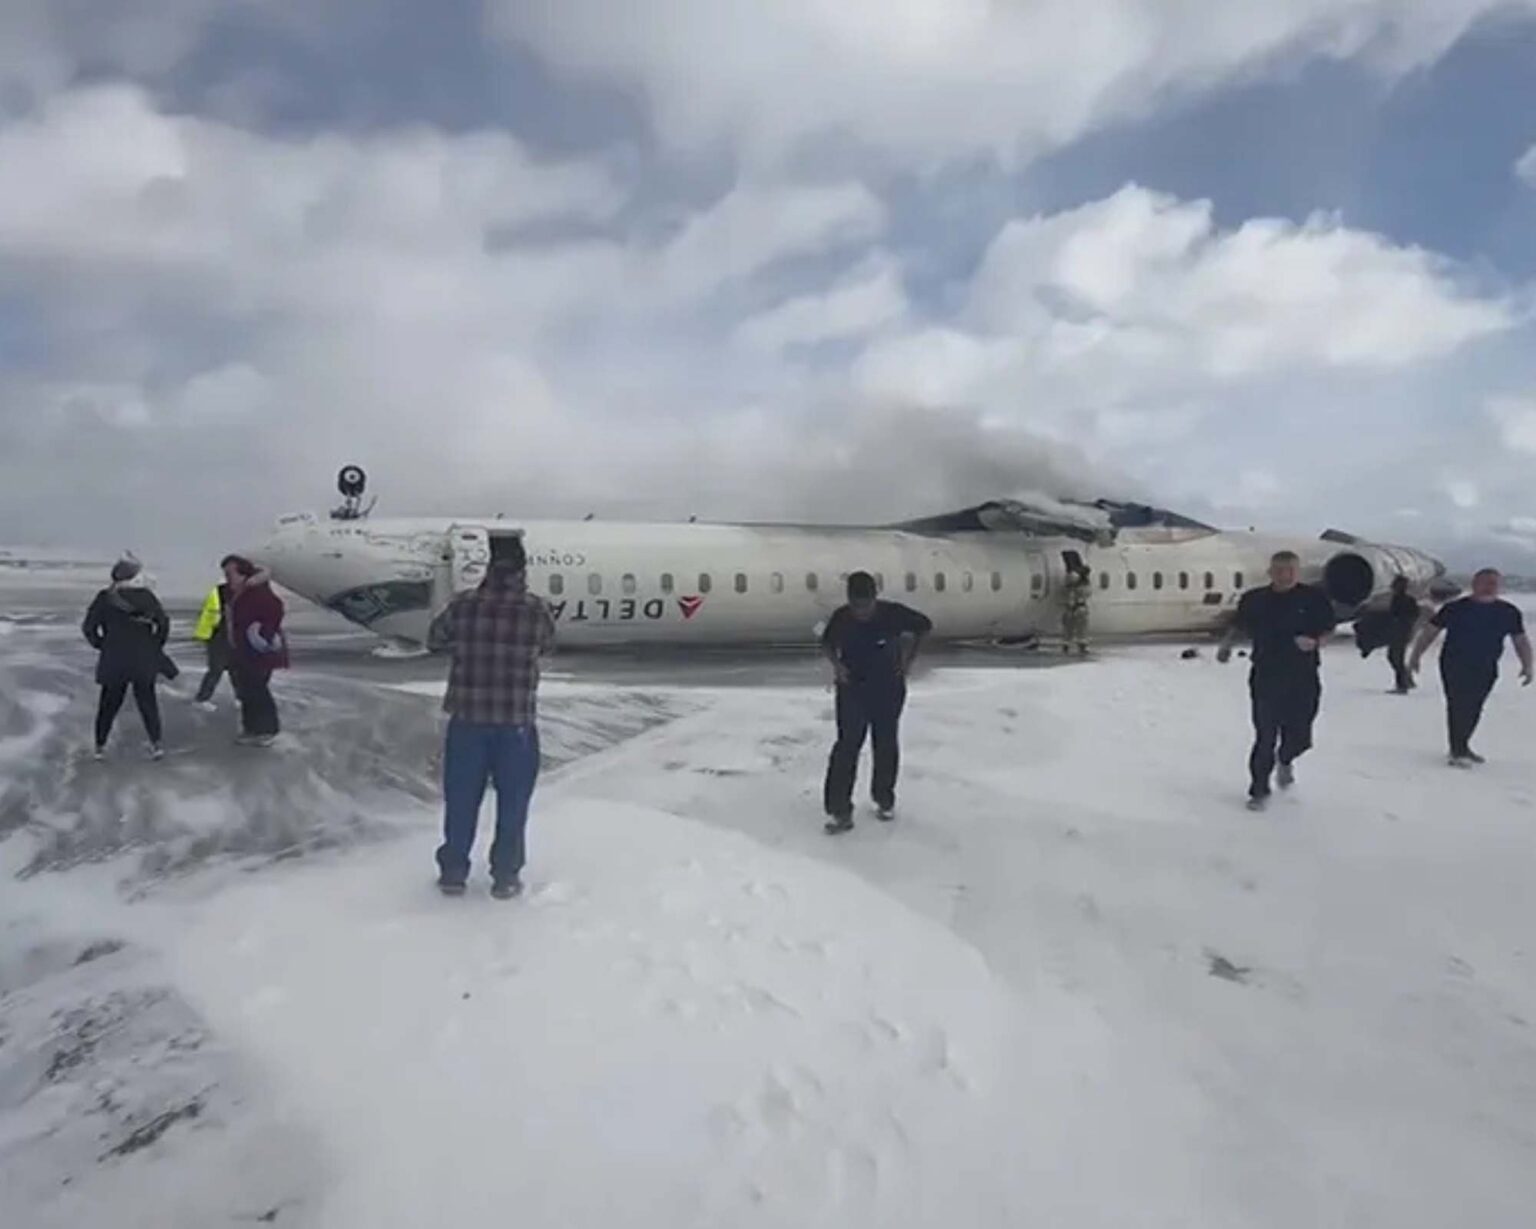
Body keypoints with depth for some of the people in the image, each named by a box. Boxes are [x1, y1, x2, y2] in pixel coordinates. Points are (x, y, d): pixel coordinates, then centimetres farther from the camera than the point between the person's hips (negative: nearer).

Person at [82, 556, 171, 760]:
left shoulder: (104, 598, -3)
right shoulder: (146, 596, -4)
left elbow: (89, 627, -3)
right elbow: (164, 623, -3)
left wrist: (101, 646, 11)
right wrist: (155, 646, 9)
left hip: (113, 660, 0)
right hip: (144, 659, 0)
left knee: (109, 703, 13)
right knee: (147, 701, 10)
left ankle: (100, 745, 17)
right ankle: (156, 742, 6)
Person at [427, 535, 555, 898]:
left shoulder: (463, 605, -6)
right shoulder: (537, 610, -10)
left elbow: (435, 638, 12)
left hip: (467, 718, 2)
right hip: (517, 722, -1)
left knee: (461, 799, 15)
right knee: (512, 802, 12)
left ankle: (453, 872, 26)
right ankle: (505, 877, 20)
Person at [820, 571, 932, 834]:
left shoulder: (893, 613, -15)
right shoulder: (841, 617, -13)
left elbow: (924, 626, 2)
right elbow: (826, 644, 6)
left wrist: (908, 659, -1)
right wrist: (836, 663, -13)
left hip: (888, 689, 1)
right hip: (852, 689, -1)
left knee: (886, 745, 14)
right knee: (847, 746, -9)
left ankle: (885, 800, 34)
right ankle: (839, 810, -4)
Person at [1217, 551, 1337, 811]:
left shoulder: (1314, 598, -1)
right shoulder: (1254, 599, 3)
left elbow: (1327, 631, 5)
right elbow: (1239, 625, 18)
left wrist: (1315, 642, -15)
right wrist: (1227, 645, 4)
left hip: (1303, 679, 0)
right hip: (1265, 678, 0)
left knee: (1299, 737, 6)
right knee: (1265, 738, -5)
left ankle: (1285, 760, 43)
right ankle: (1259, 791, 10)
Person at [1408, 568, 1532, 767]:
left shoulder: (1509, 612, 4)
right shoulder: (1455, 608, -5)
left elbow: (1521, 640, 12)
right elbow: (1429, 632, 0)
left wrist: (1527, 666, 4)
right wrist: (1416, 657, -2)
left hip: (1485, 669, 4)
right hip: (1454, 666, -4)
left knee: (1473, 709, 12)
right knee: (1458, 705, -12)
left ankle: (1462, 746, 29)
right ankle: (1458, 752, -8)